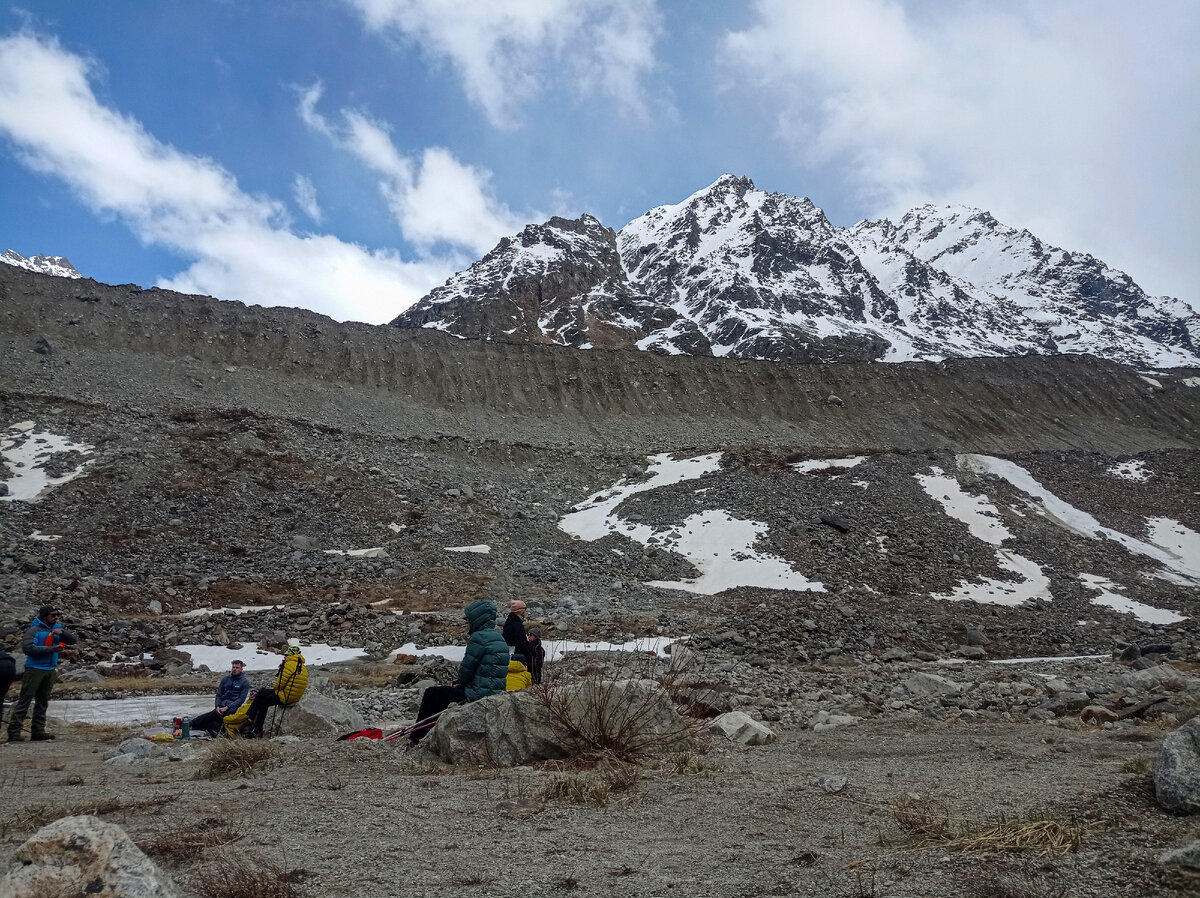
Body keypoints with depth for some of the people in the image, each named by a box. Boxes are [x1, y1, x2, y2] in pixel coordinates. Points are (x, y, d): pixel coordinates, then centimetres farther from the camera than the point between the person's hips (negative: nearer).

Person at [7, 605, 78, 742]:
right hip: (35, 669, -7)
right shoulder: (34, 630, -10)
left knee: (43, 703, 11)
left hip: (50, 670, 7)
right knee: (24, 701, -5)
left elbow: (74, 639, 8)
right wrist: (52, 649, -22)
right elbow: (28, 648, -21)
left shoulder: (58, 628, 9)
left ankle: (38, 731, 17)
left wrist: (62, 632, -11)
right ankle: (14, 731, -2)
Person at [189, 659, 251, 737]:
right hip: (222, 706, 6)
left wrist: (227, 707, -14)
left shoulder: (245, 682, 2)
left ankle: (192, 724, -31)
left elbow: (242, 699, -4)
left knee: (214, 714, -28)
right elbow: (218, 695, 15)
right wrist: (217, 706, -5)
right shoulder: (225, 679, 17)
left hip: (232, 708, -6)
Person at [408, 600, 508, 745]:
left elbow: (466, 669, -13)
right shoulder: (499, 638, 12)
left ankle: (415, 739, 17)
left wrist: (460, 680, 9)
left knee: (431, 693, 8)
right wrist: (461, 680, 12)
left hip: (478, 695, -9)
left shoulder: (479, 637, -17)